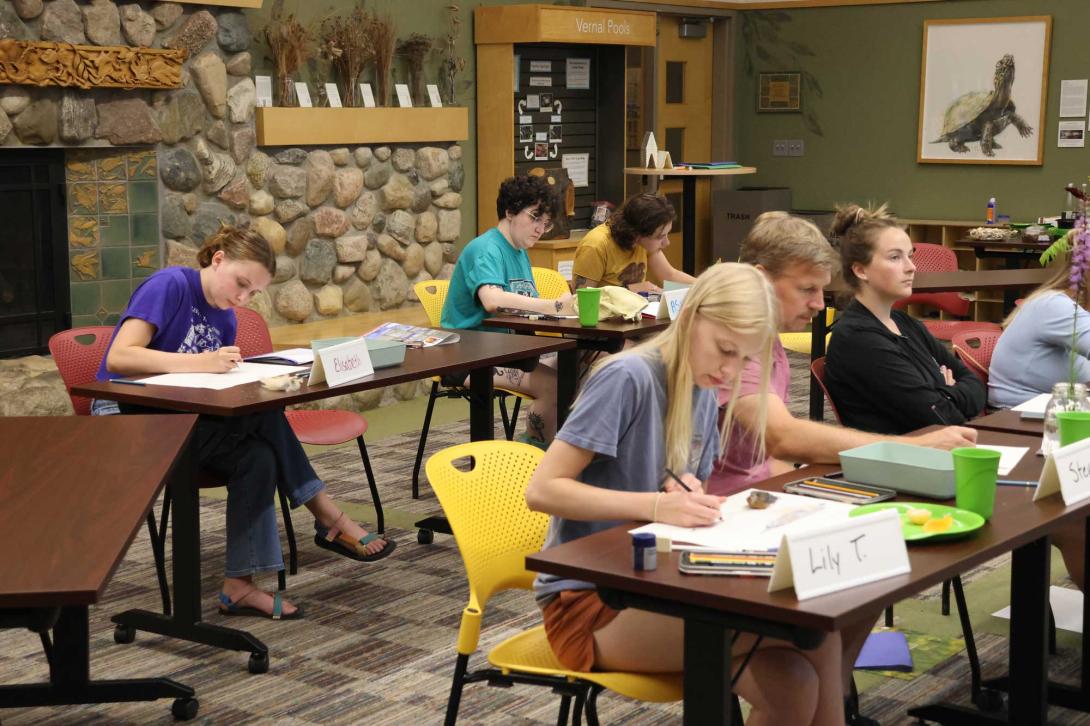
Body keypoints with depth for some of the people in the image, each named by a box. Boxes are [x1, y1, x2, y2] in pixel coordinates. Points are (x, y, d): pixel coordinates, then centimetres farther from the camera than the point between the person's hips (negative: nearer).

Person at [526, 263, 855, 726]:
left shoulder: (704, 394, 8)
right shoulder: (628, 378, -16)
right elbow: (542, 490, -19)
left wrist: (694, 500, -9)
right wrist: (657, 505, -29)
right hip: (590, 602, -7)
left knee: (794, 688, -20)